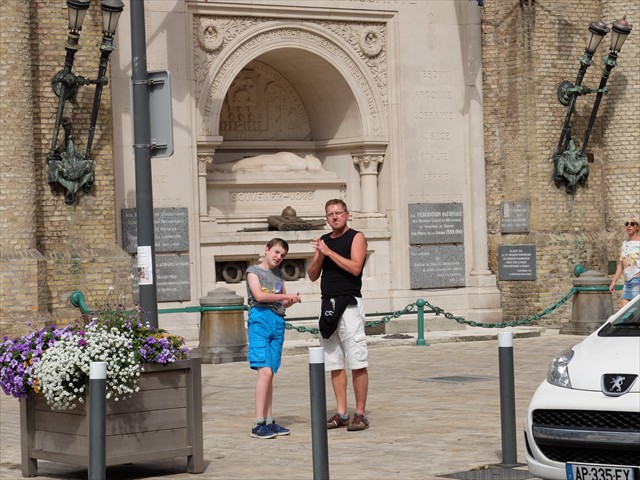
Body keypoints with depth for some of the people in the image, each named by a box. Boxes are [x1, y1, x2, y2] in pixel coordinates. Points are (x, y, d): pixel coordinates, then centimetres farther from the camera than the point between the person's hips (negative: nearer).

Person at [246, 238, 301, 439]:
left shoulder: (279, 274, 23)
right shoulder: (254, 271, 4)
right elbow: (259, 295, -11)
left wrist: (291, 301, 3)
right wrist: (286, 296, -10)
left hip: (278, 322, 6)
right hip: (260, 319, -6)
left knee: (270, 374, 6)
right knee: (265, 372, -16)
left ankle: (269, 421, 7)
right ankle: (258, 424, -17)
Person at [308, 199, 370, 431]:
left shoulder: (356, 237, 0)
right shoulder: (324, 240, 17)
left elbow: (355, 268, -15)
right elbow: (313, 275, 14)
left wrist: (328, 251, -14)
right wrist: (319, 255, -4)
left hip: (349, 304, -6)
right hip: (328, 305, 7)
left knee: (357, 363, -8)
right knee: (335, 364, 7)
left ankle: (360, 414, -6)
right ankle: (341, 414, 11)